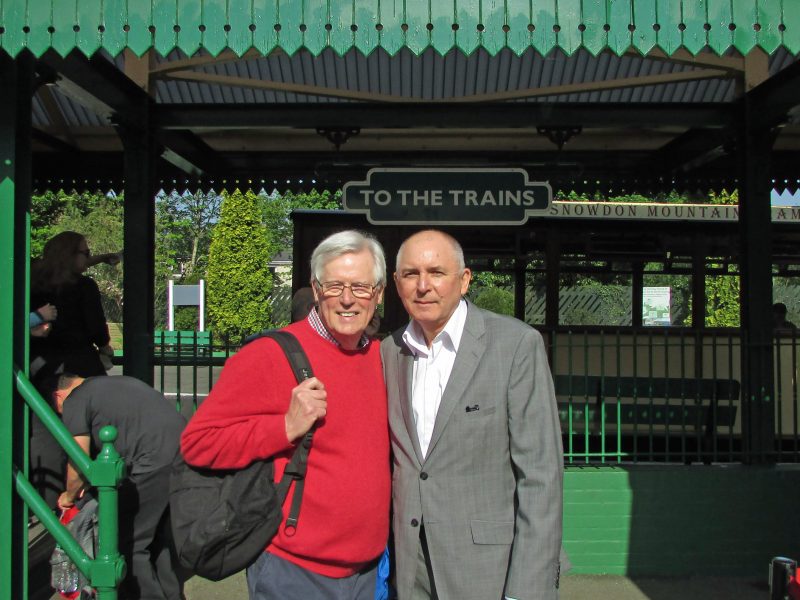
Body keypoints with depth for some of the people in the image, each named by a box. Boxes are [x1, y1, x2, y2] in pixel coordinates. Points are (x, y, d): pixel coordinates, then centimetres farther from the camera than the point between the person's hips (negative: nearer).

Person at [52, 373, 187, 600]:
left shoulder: (74, 401, 3)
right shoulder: (115, 383, 28)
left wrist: (69, 496, 21)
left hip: (155, 462, -9)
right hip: (184, 451, 9)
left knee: (129, 544, 4)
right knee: (164, 540, 21)